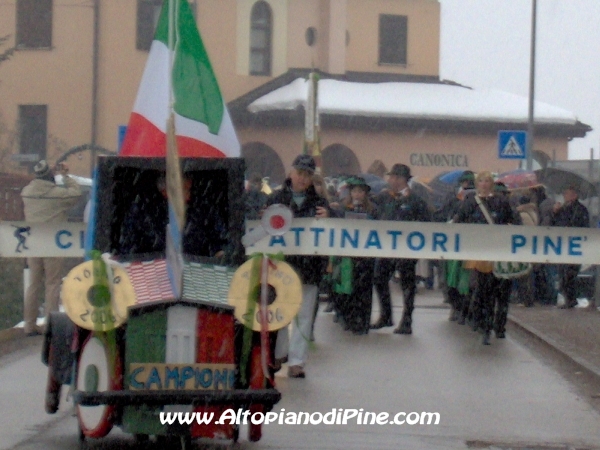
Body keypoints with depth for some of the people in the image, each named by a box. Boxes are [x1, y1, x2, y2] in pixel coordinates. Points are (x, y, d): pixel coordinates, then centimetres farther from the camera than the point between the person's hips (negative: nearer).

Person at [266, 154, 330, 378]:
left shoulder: (319, 202, 9)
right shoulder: (276, 199, 7)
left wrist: (326, 220, -14)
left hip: (309, 266, 1)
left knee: (304, 315, 1)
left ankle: (296, 362, 5)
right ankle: (274, 357, 12)